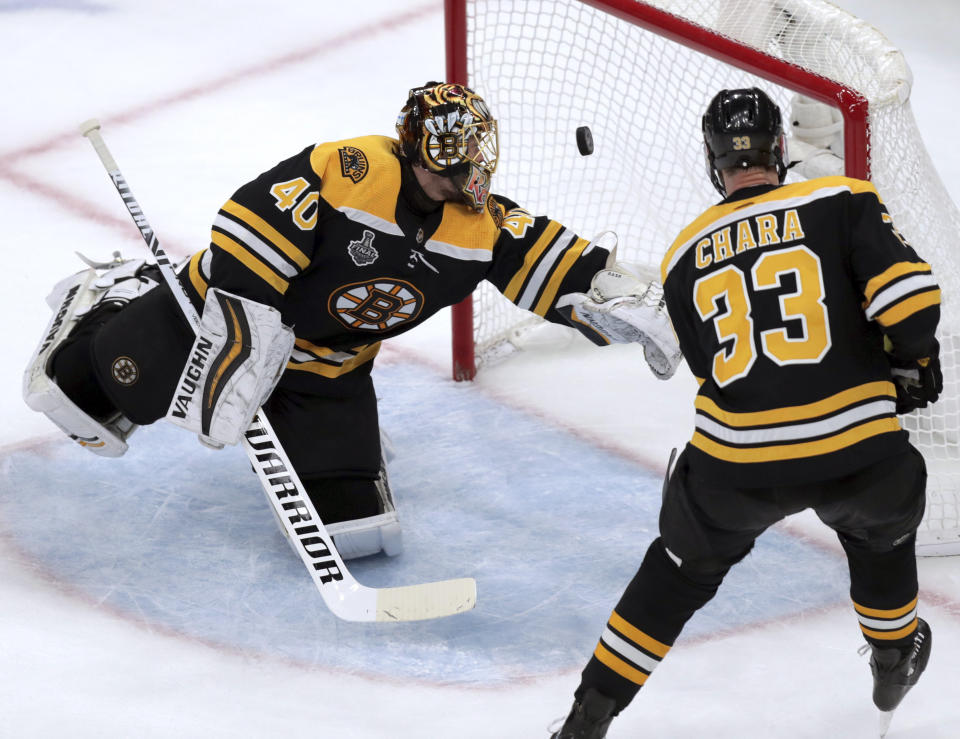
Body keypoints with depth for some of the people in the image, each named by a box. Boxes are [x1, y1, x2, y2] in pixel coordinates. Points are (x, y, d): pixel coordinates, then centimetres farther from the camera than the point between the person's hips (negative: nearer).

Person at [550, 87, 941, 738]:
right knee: (883, 525, 34)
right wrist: (914, 360, 10)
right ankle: (896, 657, 51)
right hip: (857, 452, -1)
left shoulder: (685, 256, 12)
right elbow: (907, 291, -9)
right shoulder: (841, 201, 2)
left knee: (684, 563, 25)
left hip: (736, 464, 1)